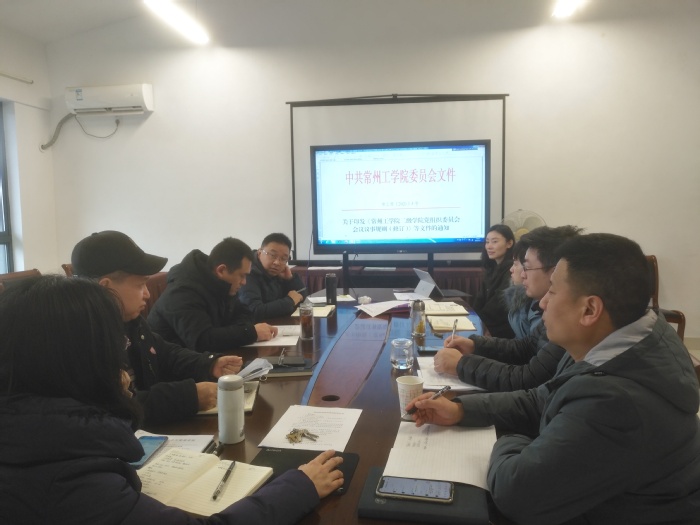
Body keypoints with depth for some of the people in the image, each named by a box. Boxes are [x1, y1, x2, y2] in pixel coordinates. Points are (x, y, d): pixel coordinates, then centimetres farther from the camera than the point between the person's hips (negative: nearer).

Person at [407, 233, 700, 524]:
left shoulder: (613, 402, -38)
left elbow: (512, 492, -31)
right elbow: (540, 403, 3)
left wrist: (508, 444, -10)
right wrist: (461, 409, -3)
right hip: (596, 500, 7)